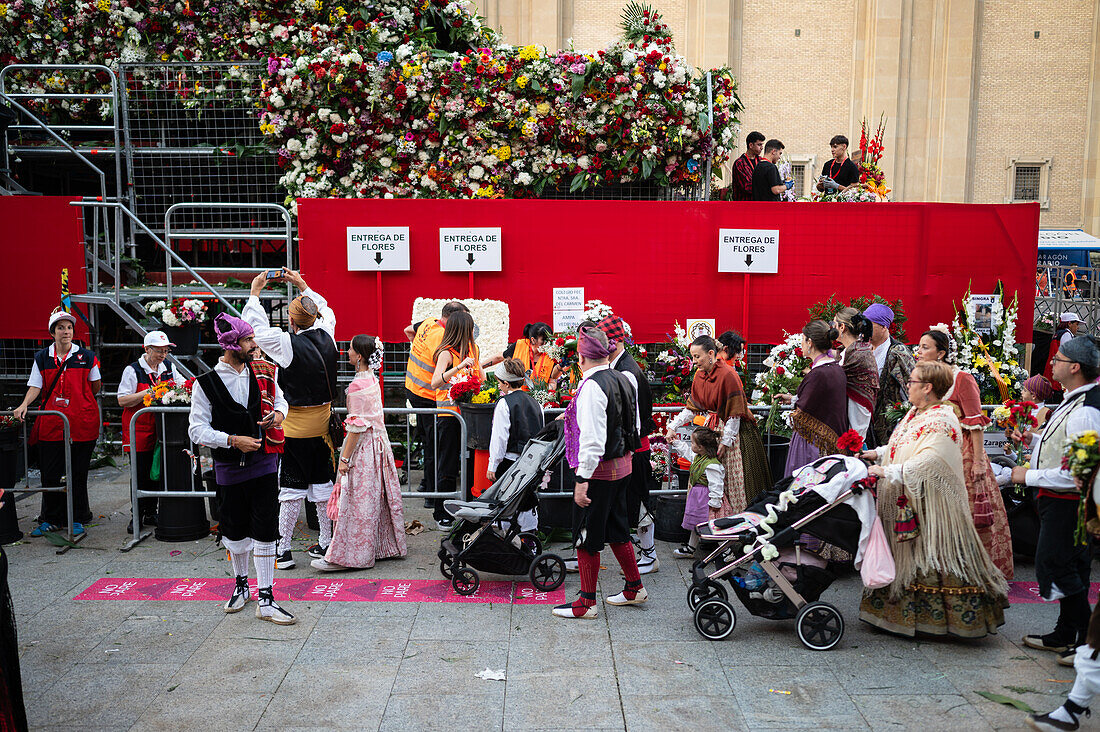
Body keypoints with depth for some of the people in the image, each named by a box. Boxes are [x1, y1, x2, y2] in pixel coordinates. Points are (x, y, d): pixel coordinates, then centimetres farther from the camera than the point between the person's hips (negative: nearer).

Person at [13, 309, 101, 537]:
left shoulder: (86, 356, 3)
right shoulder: (42, 358, 7)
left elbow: (95, 388, 10)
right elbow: (35, 386, 2)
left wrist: (79, 401, 2)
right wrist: (25, 404, -13)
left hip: (81, 423, -1)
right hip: (51, 423, 2)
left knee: (77, 473, 4)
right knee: (50, 473, 4)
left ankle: (76, 519, 16)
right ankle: (52, 520, 18)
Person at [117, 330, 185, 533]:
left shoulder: (167, 368, 9)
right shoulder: (133, 370, -7)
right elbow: (122, 400, -11)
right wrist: (148, 393, -21)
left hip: (160, 430, 5)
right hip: (138, 430, -5)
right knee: (140, 474, -1)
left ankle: (150, 514, 20)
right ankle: (137, 516, 10)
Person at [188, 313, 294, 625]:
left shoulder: (263, 375, 3)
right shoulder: (206, 384, -7)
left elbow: (279, 399, 21)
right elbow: (197, 430, -8)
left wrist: (279, 413, -2)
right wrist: (232, 440, -19)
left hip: (264, 462, 1)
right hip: (229, 468, -1)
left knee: (265, 531, -3)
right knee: (235, 530, 12)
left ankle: (266, 600, 3)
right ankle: (241, 585, 36)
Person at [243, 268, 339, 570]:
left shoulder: (288, 343, -18)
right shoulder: (327, 336, -3)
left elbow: (256, 327, -5)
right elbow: (325, 311, 19)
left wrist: (255, 292, 6)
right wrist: (302, 286, 25)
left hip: (296, 426, -5)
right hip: (324, 421, 5)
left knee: (292, 486, 2)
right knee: (323, 481, 12)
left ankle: (283, 549, 9)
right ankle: (325, 543, 21)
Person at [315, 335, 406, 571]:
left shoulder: (357, 386, -19)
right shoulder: (373, 380, 8)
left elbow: (357, 425, -20)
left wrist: (344, 457, -16)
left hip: (362, 446, -9)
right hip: (377, 443, 9)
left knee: (355, 502, -4)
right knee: (375, 499, 15)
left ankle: (343, 556, 2)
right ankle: (385, 546, 24)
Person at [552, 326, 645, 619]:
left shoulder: (592, 386, -20)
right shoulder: (622, 379, 6)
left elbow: (592, 438, -26)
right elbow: (633, 424, 17)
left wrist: (583, 479, -23)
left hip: (599, 471, -9)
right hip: (622, 465, 9)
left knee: (587, 535, 3)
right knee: (617, 529, 21)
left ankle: (586, 603, 12)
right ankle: (634, 588, 32)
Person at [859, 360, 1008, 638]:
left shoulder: (941, 422, -19)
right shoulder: (915, 413, 11)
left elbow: (928, 462, -29)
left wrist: (888, 472, -28)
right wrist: (879, 453, 10)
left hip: (930, 505, -10)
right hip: (905, 502, 10)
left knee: (934, 556, -1)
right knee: (906, 552, 15)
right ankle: (905, 611, 25)